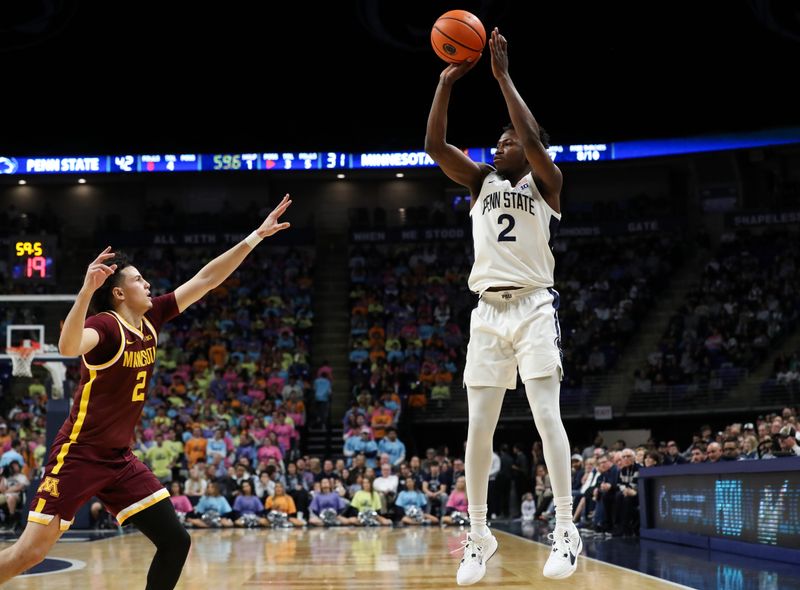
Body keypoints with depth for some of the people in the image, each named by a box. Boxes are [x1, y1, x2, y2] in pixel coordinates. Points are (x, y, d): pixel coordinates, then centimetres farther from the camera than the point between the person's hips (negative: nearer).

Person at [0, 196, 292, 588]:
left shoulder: (151, 319, 4)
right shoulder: (106, 325, -17)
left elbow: (206, 279, 8)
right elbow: (68, 347, -40)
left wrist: (256, 236, 7)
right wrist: (86, 291, -51)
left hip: (120, 458, 7)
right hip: (79, 455, -7)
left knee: (175, 541, 0)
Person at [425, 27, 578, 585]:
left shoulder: (545, 182, 3)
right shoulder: (482, 181, 15)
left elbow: (534, 140, -17)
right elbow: (435, 145, 2)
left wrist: (503, 76, -14)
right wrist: (447, 82, -4)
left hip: (535, 306, -4)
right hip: (488, 310, 4)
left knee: (546, 414, -13)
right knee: (479, 428, 1)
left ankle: (567, 531, -9)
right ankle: (479, 536, 11)